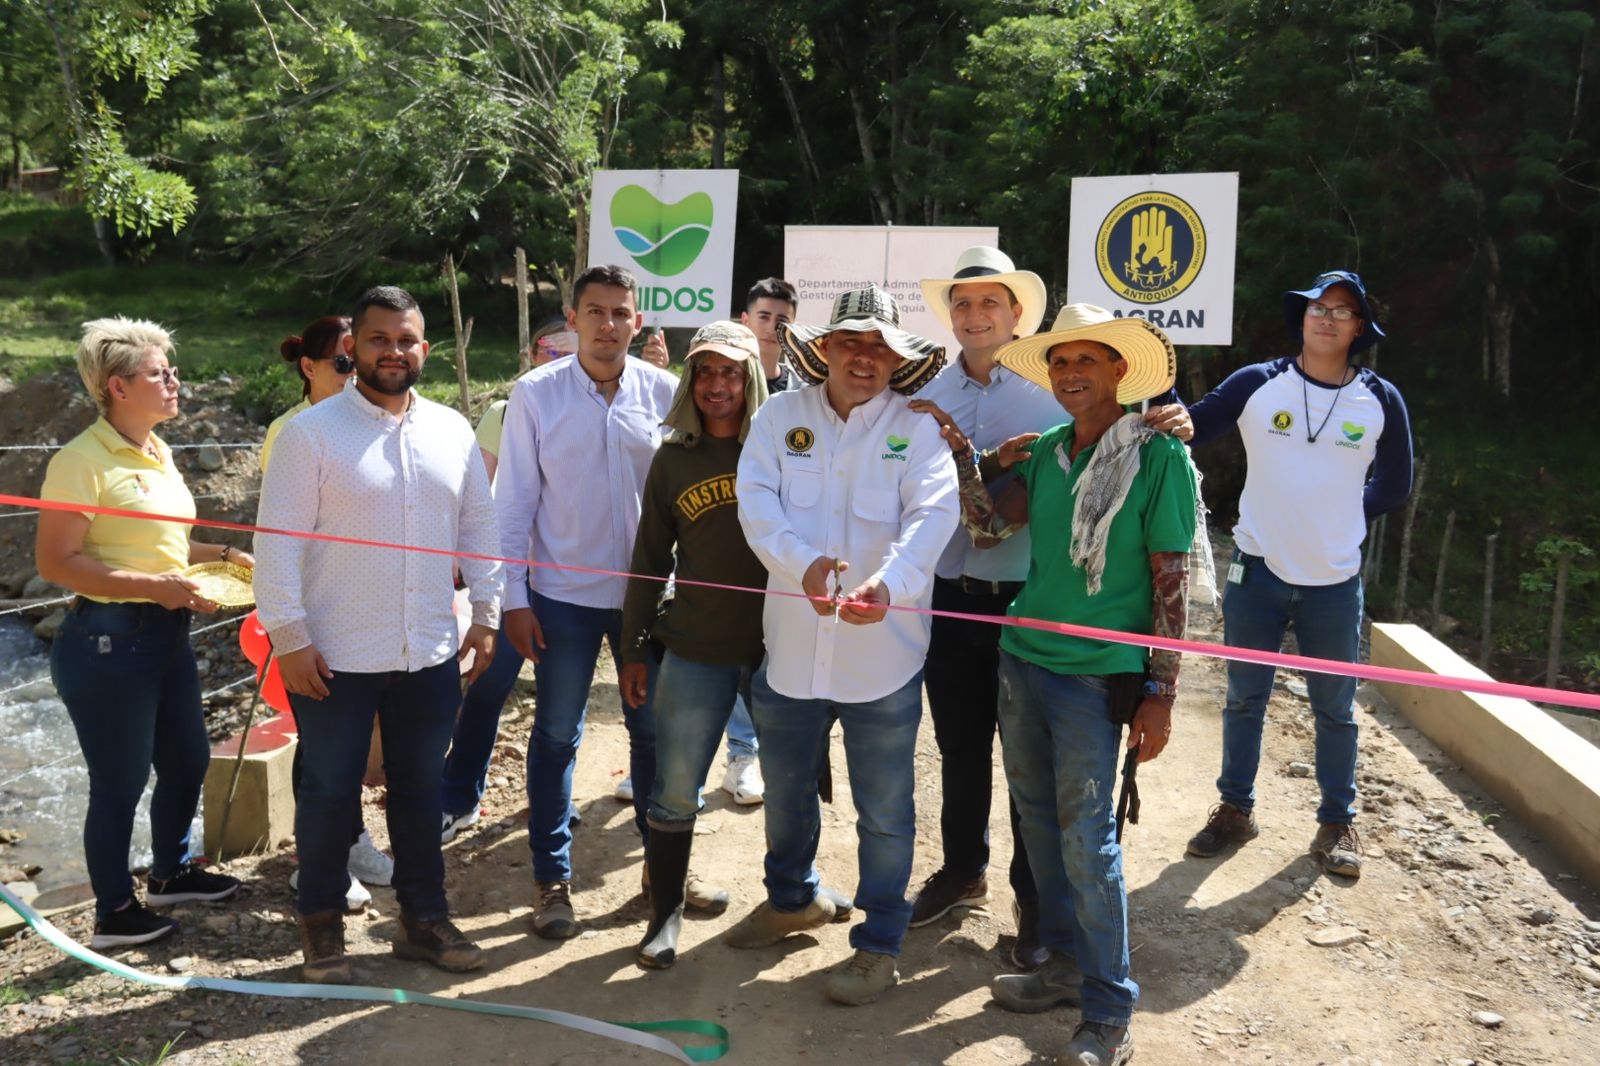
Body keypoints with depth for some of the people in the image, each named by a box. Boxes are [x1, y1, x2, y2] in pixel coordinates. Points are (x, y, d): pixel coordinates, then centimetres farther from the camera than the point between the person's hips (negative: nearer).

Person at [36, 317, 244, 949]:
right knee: (120, 781, 3)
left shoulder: (156, 452, 11)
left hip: (166, 634, 9)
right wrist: (154, 587, -25)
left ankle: (171, 871, 40)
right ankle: (113, 913, 21)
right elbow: (55, 562, -20)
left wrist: (221, 556, 10)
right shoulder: (83, 460, -17)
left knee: (187, 758, 19)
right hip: (107, 640, -9)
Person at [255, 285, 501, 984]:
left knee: (421, 789, 15)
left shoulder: (452, 431, 5)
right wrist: (289, 637, -13)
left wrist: (485, 614, 7)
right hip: (335, 658, -4)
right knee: (330, 792, 10)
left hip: (431, 654, 4)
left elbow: (478, 526, 10)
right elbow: (278, 540, -10)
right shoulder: (311, 433, -8)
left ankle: (423, 918, 30)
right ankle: (321, 923, 29)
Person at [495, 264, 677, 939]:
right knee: (557, 736, 8)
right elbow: (514, 500, -3)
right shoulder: (535, 394, -5)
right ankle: (552, 879, 22)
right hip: (564, 593, -1)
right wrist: (514, 597, -6)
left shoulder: (664, 392, -2)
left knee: (655, 730, 12)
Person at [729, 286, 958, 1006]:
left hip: (883, 653, -3)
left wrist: (889, 580, -39)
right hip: (791, 647, 3)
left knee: (884, 810, 9)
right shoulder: (781, 415, 1)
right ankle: (793, 898, 49)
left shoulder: (918, 429, -4)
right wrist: (804, 561, -30)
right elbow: (756, 501, -10)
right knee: (785, 792, 22)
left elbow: (933, 515, -18)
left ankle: (879, 942, 29)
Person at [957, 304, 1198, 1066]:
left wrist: (1160, 693, -10)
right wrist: (964, 451, -5)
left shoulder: (1159, 456, -8)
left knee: (1087, 839, -3)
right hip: (1022, 659, 6)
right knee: (1039, 820, 14)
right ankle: (1065, 964, 31)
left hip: (1096, 674, -6)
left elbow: (1171, 585, -8)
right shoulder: (1044, 451, 9)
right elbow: (988, 523, 6)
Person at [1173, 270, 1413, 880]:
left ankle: (1337, 823, 26)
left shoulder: (1381, 401, -2)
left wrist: (1340, 521, 1)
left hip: (1335, 581, 0)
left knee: (1335, 708, 11)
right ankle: (1235, 810, 27)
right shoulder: (1256, 385, -5)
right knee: (1245, 699, 11)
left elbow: (1393, 486, 10)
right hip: (1257, 573, 0)